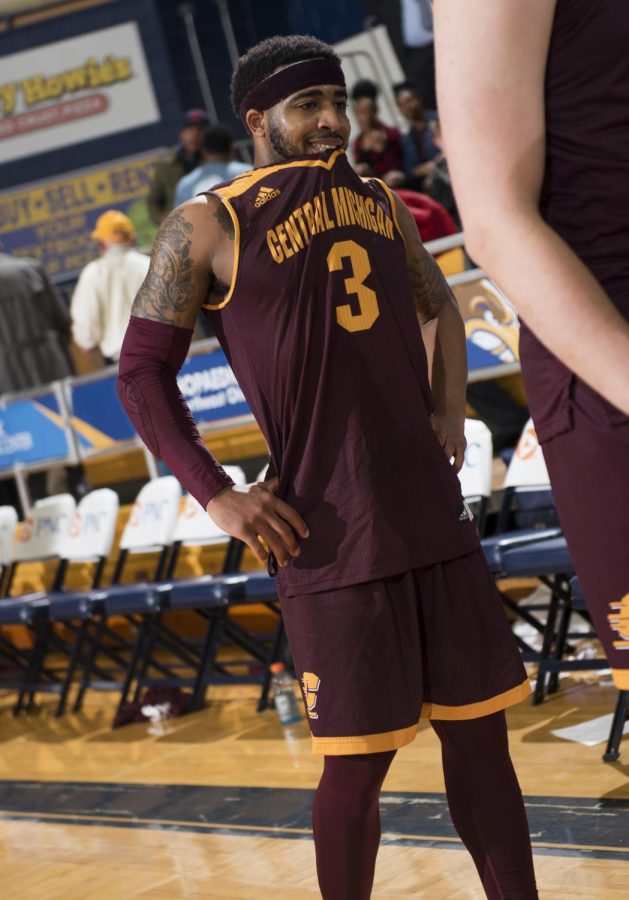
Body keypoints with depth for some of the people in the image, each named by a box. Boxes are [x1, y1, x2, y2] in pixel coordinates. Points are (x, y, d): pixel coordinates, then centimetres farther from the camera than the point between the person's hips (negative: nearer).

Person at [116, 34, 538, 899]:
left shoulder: (380, 202, 13)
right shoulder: (208, 227, -3)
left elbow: (438, 306, 28)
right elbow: (143, 373, -1)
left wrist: (450, 410, 12)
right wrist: (217, 497, -9)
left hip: (434, 517, 6)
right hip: (327, 537, -5)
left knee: (480, 735, 9)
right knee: (357, 760, -1)